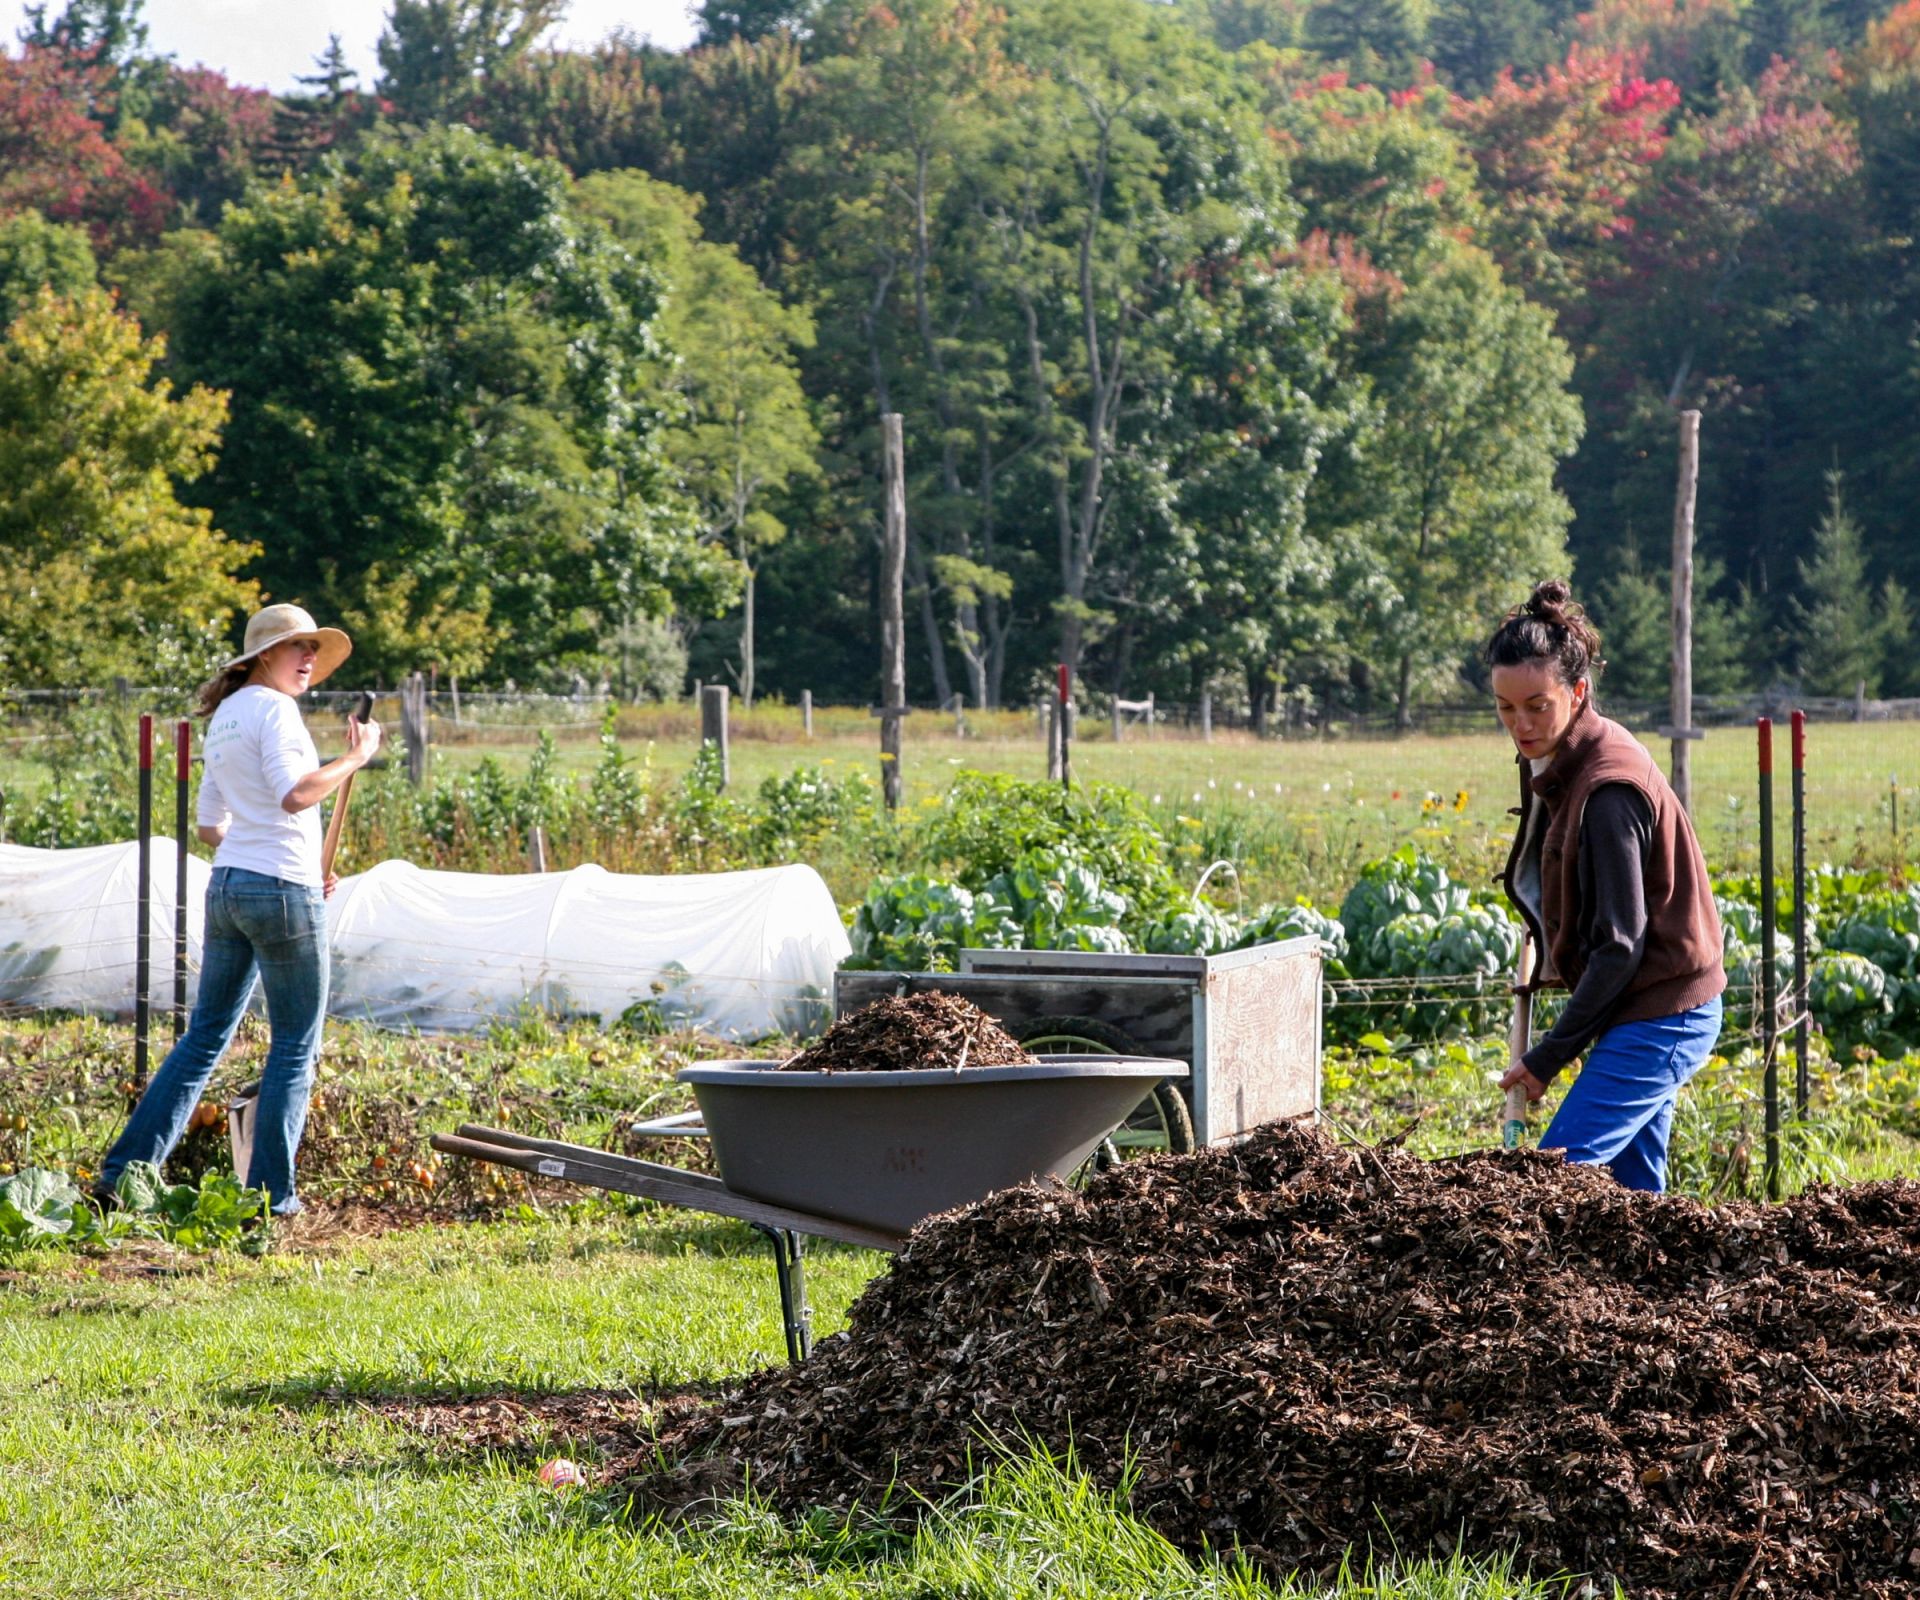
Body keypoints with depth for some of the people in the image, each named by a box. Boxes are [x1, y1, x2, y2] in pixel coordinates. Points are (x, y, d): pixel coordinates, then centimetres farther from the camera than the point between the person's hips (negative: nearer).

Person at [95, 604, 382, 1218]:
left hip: (227, 885, 9)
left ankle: (122, 1174, 8)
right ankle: (270, 1192, 4)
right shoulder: (273, 709, -10)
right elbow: (294, 794, -26)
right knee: (297, 1045, 3)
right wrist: (355, 758, -14)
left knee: (205, 1035, 12)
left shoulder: (223, 718, 18)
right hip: (282, 890, -9)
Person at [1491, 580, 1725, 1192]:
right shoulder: (1560, 762, 6)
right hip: (1667, 1010, 10)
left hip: (1658, 1019, -10)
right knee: (1635, 1186, 12)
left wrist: (1547, 1057, -17)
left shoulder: (1608, 790, -23)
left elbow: (1620, 946, -22)